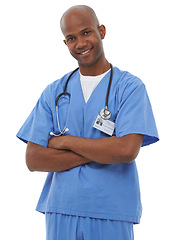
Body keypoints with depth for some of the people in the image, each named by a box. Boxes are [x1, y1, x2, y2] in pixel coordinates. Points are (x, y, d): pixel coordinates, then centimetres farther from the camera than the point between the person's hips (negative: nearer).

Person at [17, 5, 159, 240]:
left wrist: (65, 141, -8)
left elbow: (128, 150, -16)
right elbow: (33, 159, -2)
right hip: (61, 211, 3)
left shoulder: (130, 87, -2)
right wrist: (101, 152, -11)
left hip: (111, 215, -2)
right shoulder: (54, 92, 7)